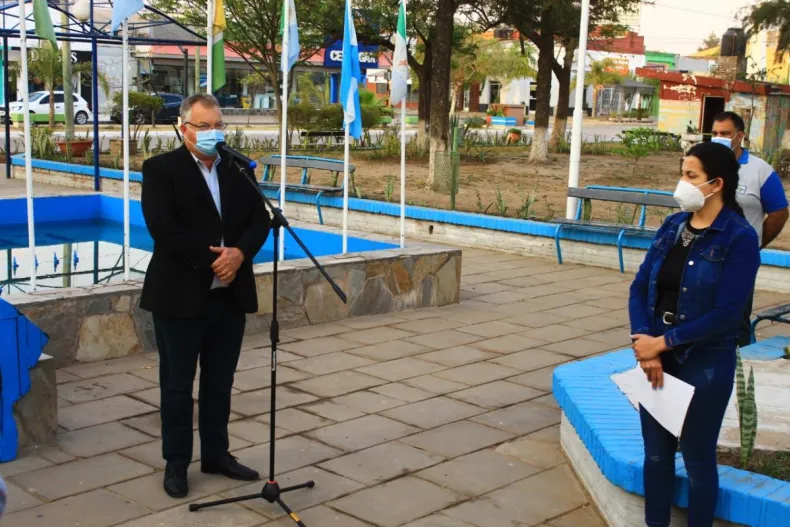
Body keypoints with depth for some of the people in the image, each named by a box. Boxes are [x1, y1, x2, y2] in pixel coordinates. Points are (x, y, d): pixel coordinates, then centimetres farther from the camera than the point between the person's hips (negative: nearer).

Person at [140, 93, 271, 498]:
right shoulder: (160, 169, -6)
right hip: (181, 295, -4)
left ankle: (216, 454, 29)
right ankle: (176, 463, 19)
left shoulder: (238, 168, 9)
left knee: (220, 383, 15)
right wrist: (212, 259, -18)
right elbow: (164, 229, -17)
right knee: (177, 385, 6)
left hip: (230, 295, 5)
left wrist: (240, 252, -15)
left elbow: (260, 219, 5)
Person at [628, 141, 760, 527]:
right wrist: (644, 342, -14)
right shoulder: (672, 227, 4)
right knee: (656, 453, 15)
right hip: (657, 357, 5)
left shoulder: (739, 238, -13)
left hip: (704, 364, -5)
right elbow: (640, 287, 1)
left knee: (697, 459, 9)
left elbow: (726, 313, -18)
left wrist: (663, 342, -17)